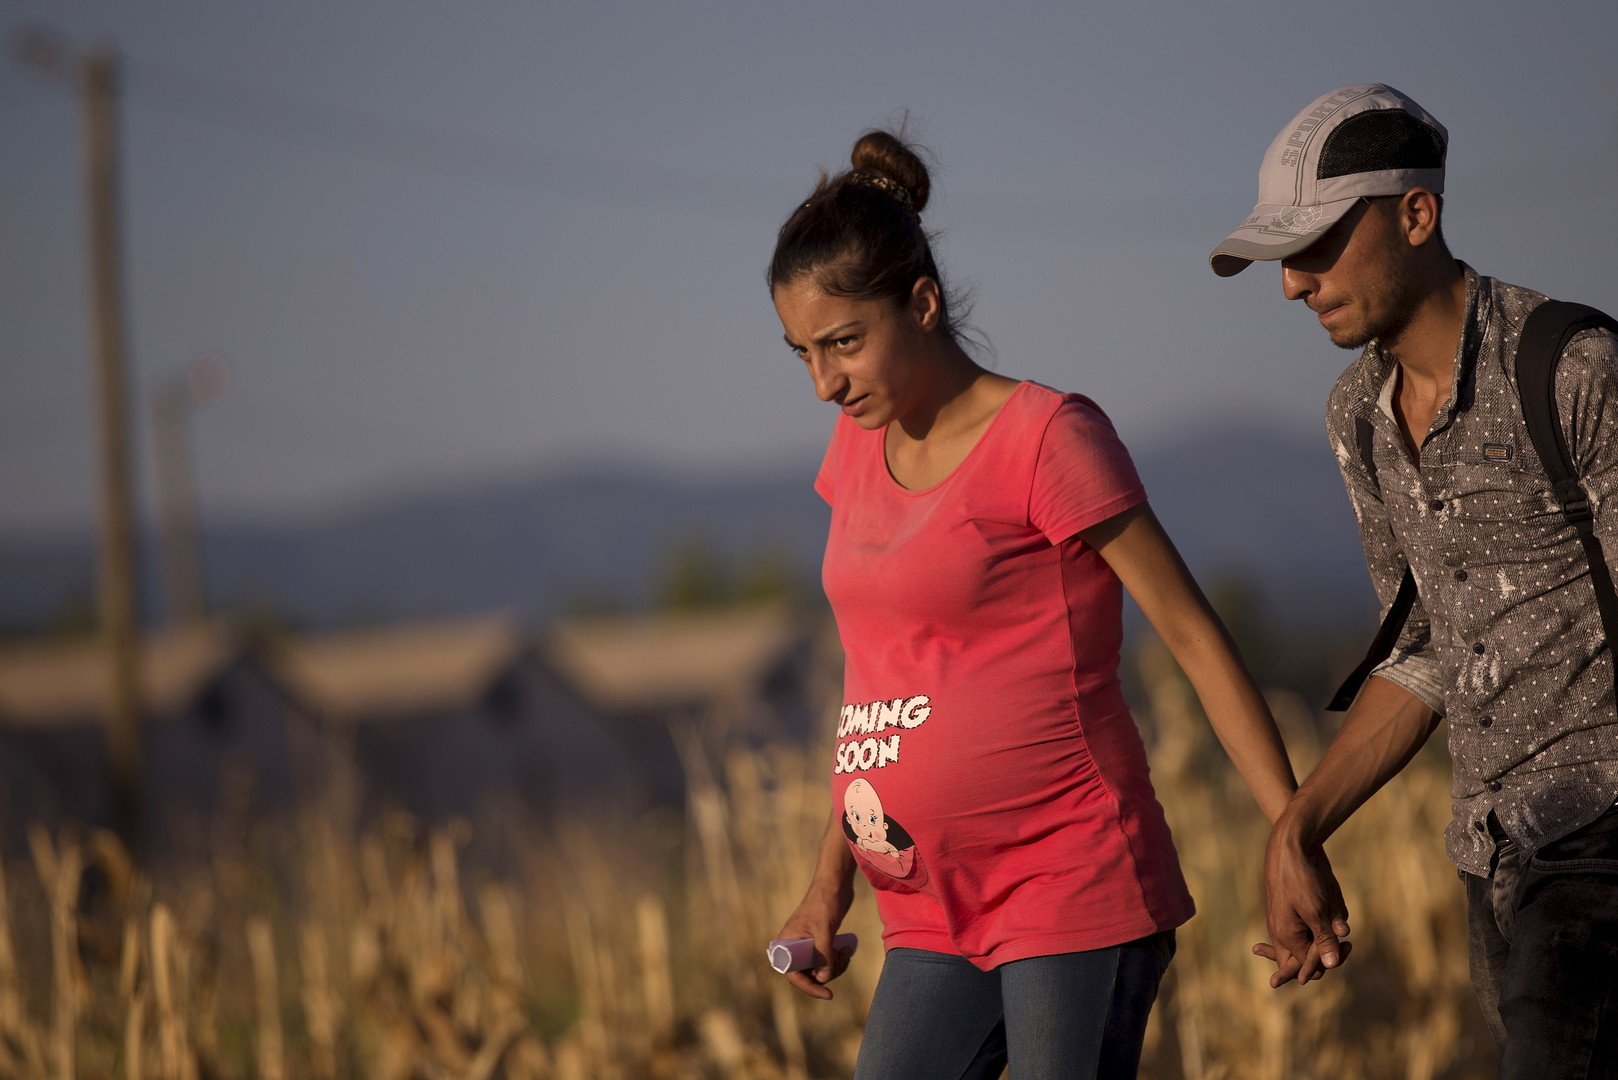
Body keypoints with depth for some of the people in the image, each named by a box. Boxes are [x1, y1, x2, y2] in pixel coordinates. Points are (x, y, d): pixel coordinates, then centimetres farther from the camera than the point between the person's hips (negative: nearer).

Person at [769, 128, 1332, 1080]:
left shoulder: (1048, 437, -8)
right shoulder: (859, 450, 12)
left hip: (1075, 892, -7)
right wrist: (832, 879, 18)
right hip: (937, 925, 7)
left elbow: (1193, 636, -7)